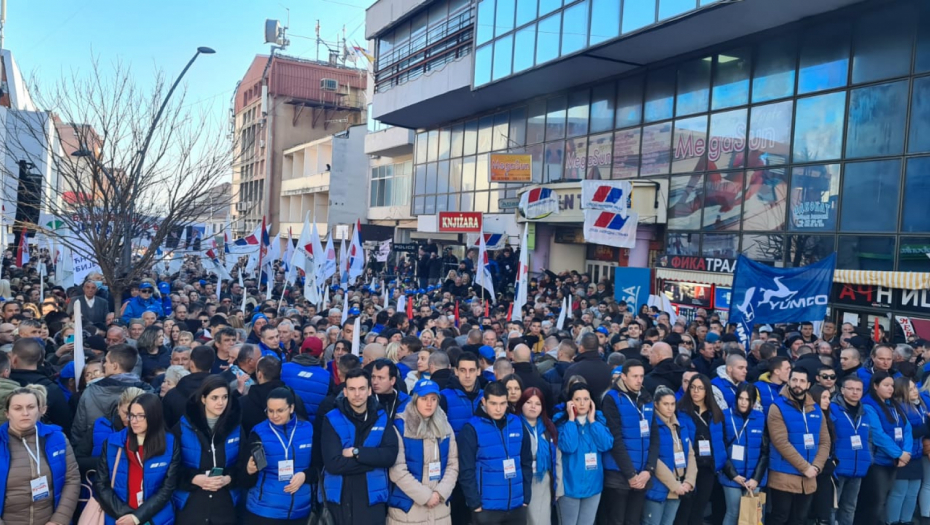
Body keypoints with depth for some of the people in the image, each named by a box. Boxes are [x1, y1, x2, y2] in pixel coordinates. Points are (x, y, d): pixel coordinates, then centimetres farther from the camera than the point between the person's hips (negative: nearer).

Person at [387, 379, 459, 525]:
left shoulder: (445, 428, 8)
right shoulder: (400, 427, -8)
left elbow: (453, 465, 6)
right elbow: (398, 471, -12)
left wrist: (440, 492, -8)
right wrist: (425, 496, -12)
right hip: (407, 508, -4)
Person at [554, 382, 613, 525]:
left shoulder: (598, 419, 3)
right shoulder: (561, 420, -9)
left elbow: (606, 445, -11)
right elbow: (568, 447, -23)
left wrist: (592, 420, -12)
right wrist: (571, 419, -19)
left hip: (593, 484, 4)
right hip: (571, 484, -4)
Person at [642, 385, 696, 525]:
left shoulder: (680, 427, 12)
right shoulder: (652, 426, -10)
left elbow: (690, 454, 10)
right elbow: (653, 459, -15)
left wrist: (689, 481, -4)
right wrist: (674, 484, -14)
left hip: (678, 489, 6)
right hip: (658, 488, -6)